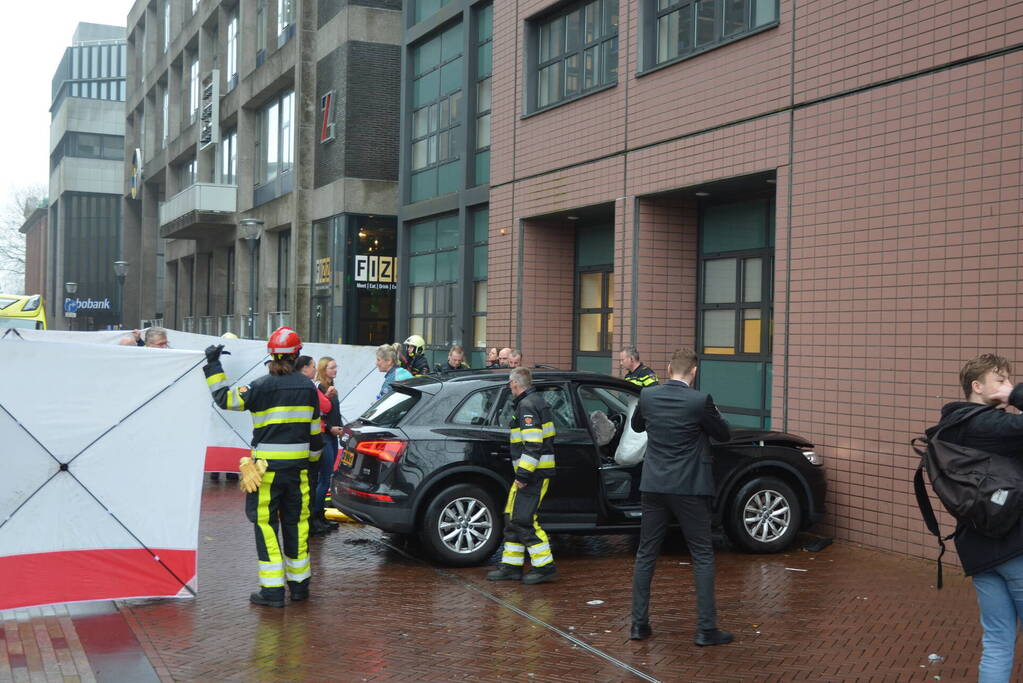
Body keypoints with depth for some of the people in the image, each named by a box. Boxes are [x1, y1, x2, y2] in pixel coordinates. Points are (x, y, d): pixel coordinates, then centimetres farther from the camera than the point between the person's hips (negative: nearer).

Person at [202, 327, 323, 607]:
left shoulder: (262, 386, -10)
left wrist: (213, 366, 4)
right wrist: (313, 457, 27)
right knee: (296, 523, 15)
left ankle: (272, 590, 0)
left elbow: (225, 398, -4)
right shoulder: (308, 387, 4)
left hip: (267, 468, -4)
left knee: (266, 524, 1)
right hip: (298, 468, 5)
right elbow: (315, 429, 12)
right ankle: (299, 585, 23)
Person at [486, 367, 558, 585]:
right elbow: (548, 436, 22)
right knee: (513, 517, 13)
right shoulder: (536, 402, 18)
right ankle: (511, 566, 17)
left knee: (523, 519, -9)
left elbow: (533, 444, -23)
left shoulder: (527, 406, -14)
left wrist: (523, 474, -23)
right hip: (533, 471, 11)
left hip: (533, 472, -11)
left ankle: (545, 567, -5)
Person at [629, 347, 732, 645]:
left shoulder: (648, 396, -1)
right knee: (702, 557, 6)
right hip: (690, 489, -3)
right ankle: (706, 629, 5)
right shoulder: (700, 401, -13)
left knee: (646, 555, 12)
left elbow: (636, 426, 18)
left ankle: (639, 623, 14)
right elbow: (724, 434, 2)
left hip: (654, 487, 4)